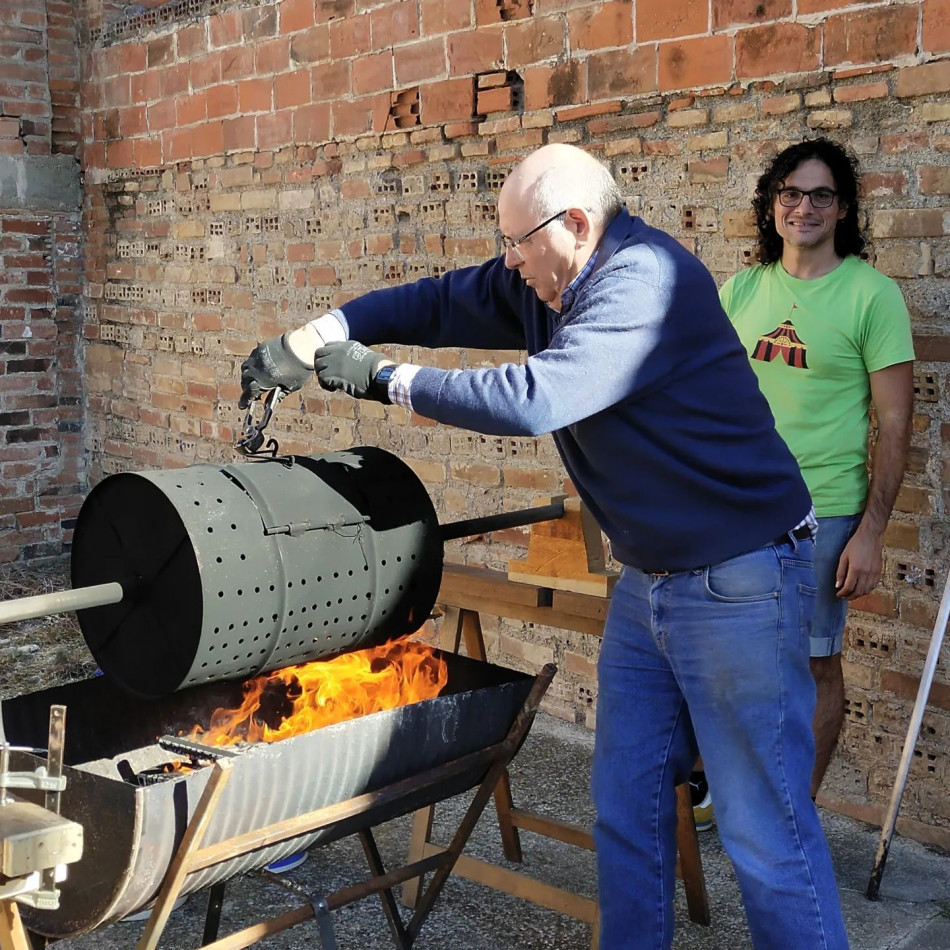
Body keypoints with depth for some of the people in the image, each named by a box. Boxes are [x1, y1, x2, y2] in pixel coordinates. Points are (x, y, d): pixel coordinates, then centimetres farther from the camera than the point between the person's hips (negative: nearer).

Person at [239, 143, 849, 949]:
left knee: (766, 829, -1)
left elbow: (533, 399, -32)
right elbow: (434, 302, 12)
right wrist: (310, 340, -2)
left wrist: (386, 378, -20)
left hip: (737, 580, -9)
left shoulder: (645, 280, -23)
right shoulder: (542, 282, 6)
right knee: (626, 801, 16)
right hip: (646, 579, 9)